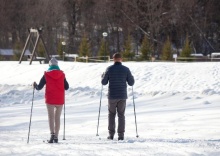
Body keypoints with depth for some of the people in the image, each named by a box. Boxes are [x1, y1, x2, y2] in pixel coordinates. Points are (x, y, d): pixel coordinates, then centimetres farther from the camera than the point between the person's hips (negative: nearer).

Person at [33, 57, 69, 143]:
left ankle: (52, 134, -21)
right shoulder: (62, 74, 0)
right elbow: (66, 87, 5)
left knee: (51, 117, 0)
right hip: (60, 100, 2)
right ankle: (56, 137, 11)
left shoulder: (46, 75, -4)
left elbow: (39, 87, -3)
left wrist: (35, 86, 18)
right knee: (57, 118, 11)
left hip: (50, 99, -2)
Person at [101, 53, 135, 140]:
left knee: (111, 115, 13)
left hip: (112, 96, 0)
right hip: (122, 96, 0)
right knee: (121, 115, 8)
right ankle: (121, 135, 1)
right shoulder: (126, 69, -4)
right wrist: (131, 77, 22)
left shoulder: (109, 69, -5)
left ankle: (111, 134, 6)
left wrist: (103, 76, 21)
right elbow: (131, 83, 0)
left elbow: (104, 82, -1)